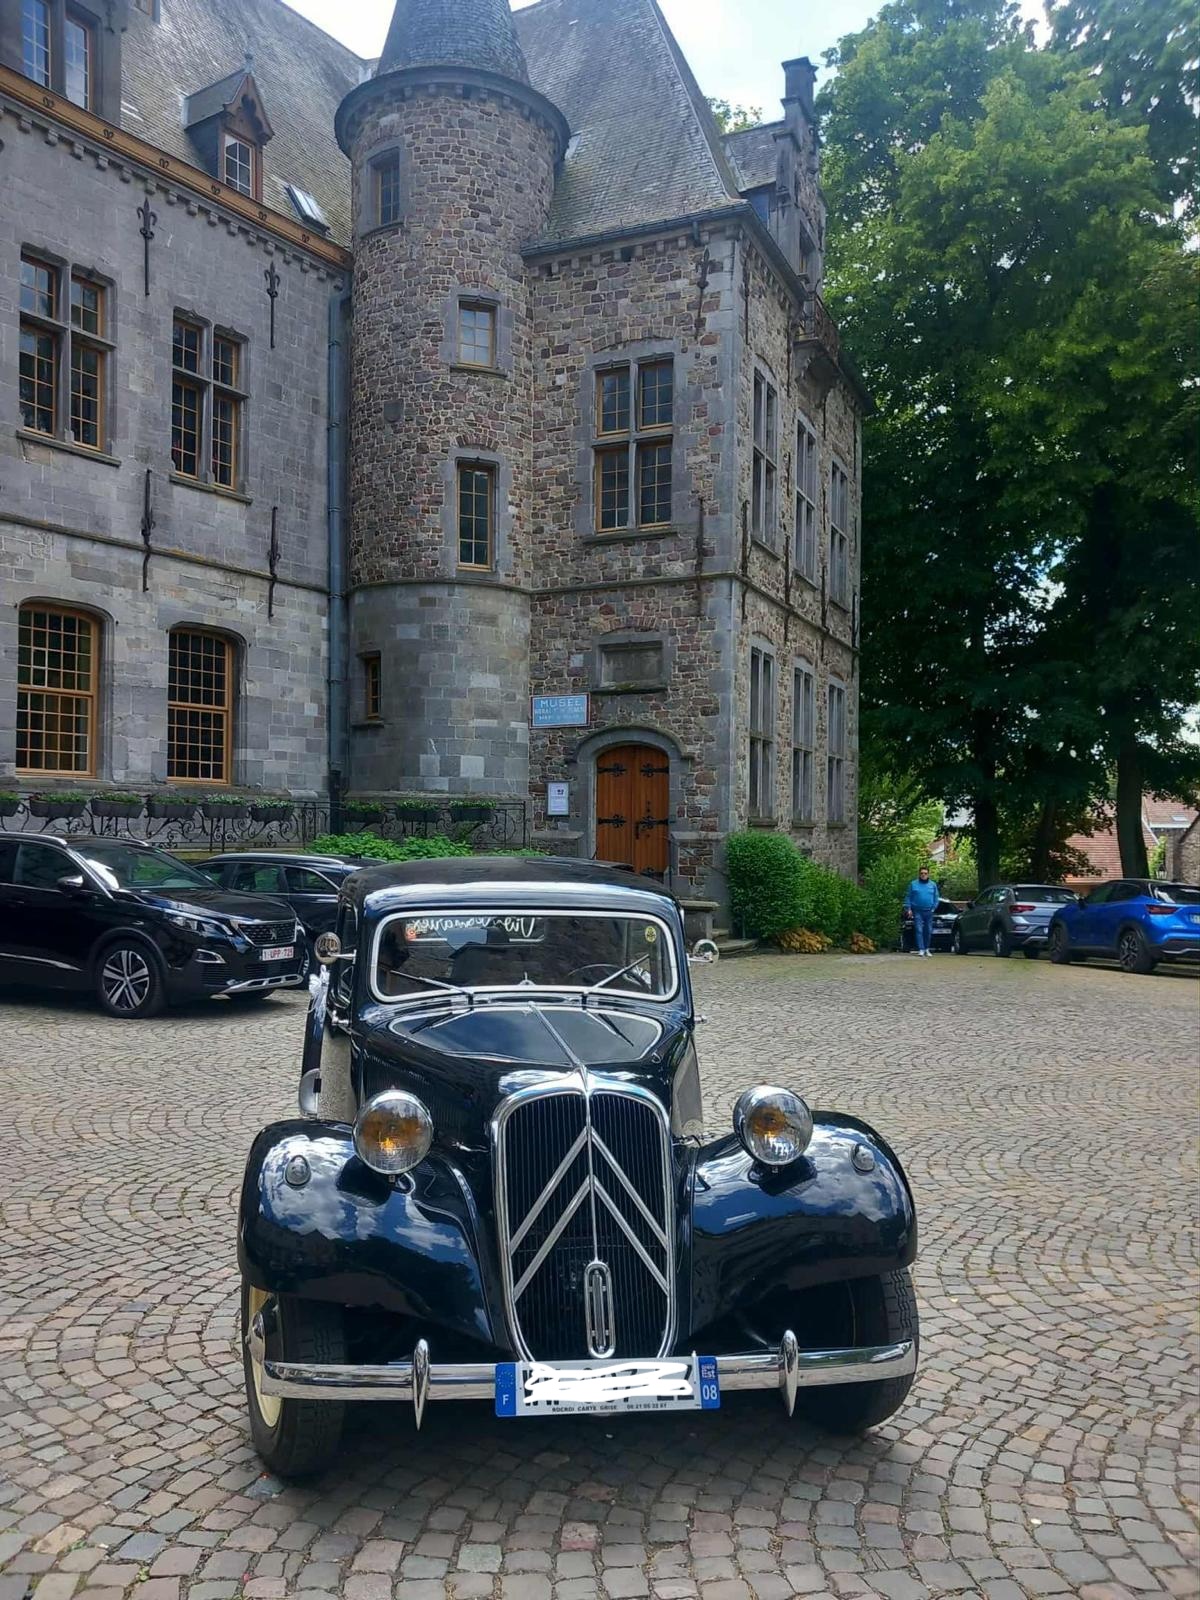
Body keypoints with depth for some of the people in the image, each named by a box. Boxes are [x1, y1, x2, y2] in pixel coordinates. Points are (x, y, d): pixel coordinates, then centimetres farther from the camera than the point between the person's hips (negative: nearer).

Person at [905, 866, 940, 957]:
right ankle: (921, 949, -9)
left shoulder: (933, 885, 9)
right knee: (919, 930, -9)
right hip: (917, 911, -2)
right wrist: (908, 908, -4)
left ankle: (927, 949, 22)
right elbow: (908, 897, 3)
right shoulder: (913, 884, 3)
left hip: (929, 911, 2)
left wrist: (934, 908, 0)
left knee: (928, 931, 9)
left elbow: (936, 898, 11)